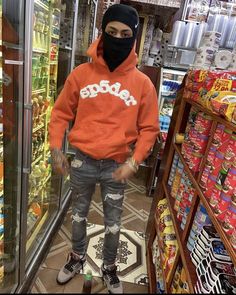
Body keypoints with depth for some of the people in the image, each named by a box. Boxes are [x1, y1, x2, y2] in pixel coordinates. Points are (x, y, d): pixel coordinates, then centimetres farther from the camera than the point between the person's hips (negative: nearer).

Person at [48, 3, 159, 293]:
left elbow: (149, 128, -1)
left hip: (117, 165, 0)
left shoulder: (142, 83, -5)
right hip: (82, 161, 1)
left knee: (113, 223, 16)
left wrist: (134, 162, -11)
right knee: (78, 215, 21)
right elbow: (61, 113, 5)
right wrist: (56, 149, -5)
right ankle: (77, 257, 50)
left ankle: (109, 267, 44)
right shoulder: (81, 73, -3)